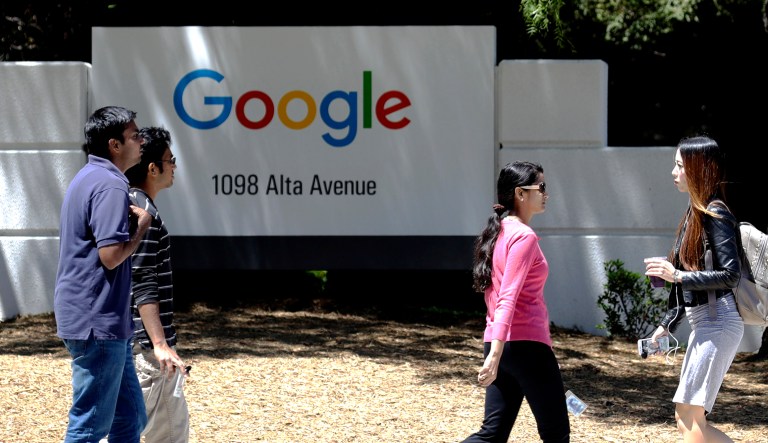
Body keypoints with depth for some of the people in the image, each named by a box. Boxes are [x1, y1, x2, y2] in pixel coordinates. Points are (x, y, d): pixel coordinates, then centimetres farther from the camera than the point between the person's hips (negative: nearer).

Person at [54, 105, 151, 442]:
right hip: (97, 322, -11)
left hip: (103, 322, 11)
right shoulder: (110, 186, -17)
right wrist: (141, 226, -10)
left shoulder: (88, 178, 16)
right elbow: (111, 255, -23)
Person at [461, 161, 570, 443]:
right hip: (527, 345, -9)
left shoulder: (499, 232, 14)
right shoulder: (524, 237, -13)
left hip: (498, 343, 9)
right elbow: (508, 299, -22)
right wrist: (495, 355, -29)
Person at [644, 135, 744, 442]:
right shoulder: (694, 214, 16)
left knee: (689, 415, -10)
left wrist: (676, 275, -23)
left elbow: (730, 275, -19)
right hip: (704, 324, 10)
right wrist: (667, 324, 20)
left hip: (717, 322, -10)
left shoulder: (715, 215, -12)